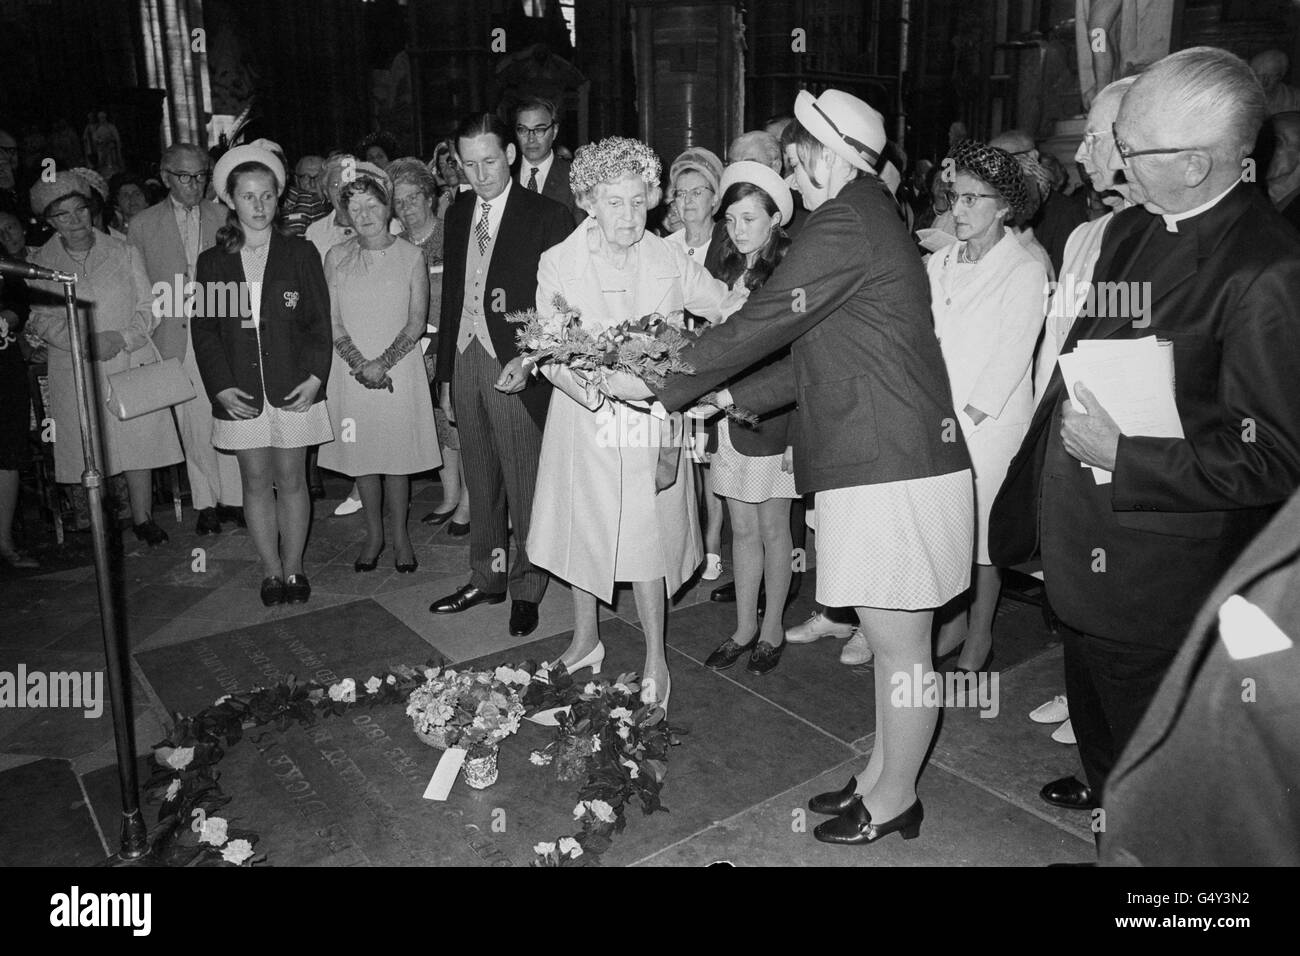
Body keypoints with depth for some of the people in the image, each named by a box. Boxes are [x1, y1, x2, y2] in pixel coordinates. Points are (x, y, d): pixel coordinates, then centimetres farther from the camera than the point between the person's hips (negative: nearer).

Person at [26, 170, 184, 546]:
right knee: (86, 446, 0)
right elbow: (41, 320, 4)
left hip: (130, 362, 0)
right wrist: (86, 342, -13)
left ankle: (143, 518, 10)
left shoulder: (123, 251, 4)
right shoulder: (41, 262, 4)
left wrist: (122, 338, -14)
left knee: (139, 440, -1)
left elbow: (148, 309, 5)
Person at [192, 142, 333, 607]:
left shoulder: (300, 253, 4)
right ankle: (271, 570, 17)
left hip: (293, 388, -1)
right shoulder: (212, 262, 7)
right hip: (240, 392, 1)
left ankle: (294, 568, 16)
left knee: (291, 480, 4)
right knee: (256, 481, 6)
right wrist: (221, 386, -6)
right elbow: (204, 329, 5)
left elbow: (319, 321, 2)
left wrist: (314, 377, -9)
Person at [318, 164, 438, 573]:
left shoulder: (411, 255, -1)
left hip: (400, 369, -2)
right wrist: (360, 364, -13)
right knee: (362, 456, 8)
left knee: (397, 456, 3)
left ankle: (400, 536, 18)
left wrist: (383, 363, -15)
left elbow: (417, 321, -5)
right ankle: (373, 535, 22)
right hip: (352, 371, 2)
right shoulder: (336, 258, 4)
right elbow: (332, 321, 0)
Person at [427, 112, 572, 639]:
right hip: (466, 362, 6)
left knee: (525, 485, 3)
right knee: (481, 482, 16)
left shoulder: (547, 216, -6)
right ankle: (486, 577, 30)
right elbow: (451, 295, 16)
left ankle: (526, 589, 18)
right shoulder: (457, 215, 13)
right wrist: (445, 374, 14)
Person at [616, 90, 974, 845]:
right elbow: (819, 359, 20)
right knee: (895, 643, 19)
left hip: (891, 470, -10)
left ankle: (894, 800, 22)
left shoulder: (847, 225, -14)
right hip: (888, 462, 10)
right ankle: (883, 778, 33)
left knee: (900, 647, 5)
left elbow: (761, 323, -13)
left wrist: (664, 386, -2)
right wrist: (727, 397, 18)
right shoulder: (870, 220, 18)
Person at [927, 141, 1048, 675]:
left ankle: (979, 637, 19)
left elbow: (1011, 355, -10)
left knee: (983, 531, 3)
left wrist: (967, 414, -14)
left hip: (989, 423, -4)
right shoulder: (939, 264, 11)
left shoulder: (1025, 272, -4)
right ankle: (951, 624, 24)